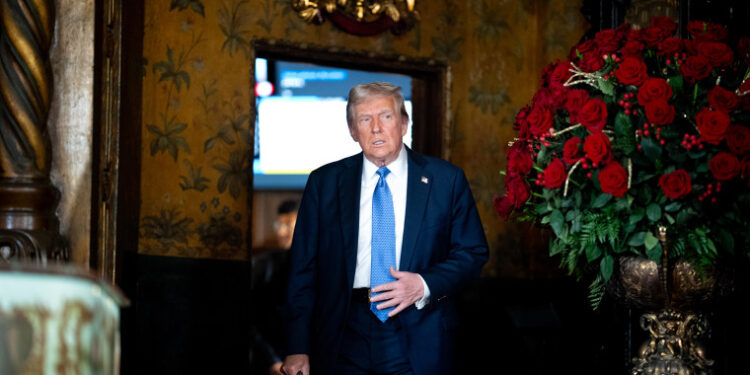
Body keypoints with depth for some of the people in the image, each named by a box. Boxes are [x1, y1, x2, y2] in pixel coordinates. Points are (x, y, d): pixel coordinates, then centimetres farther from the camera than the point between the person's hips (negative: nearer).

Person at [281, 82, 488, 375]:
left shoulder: (446, 180, 2)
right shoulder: (324, 182, 4)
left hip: (416, 345, -1)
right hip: (343, 343, 1)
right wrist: (297, 348, -3)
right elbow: (304, 268, 3)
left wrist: (425, 285, -14)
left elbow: (472, 252, 5)